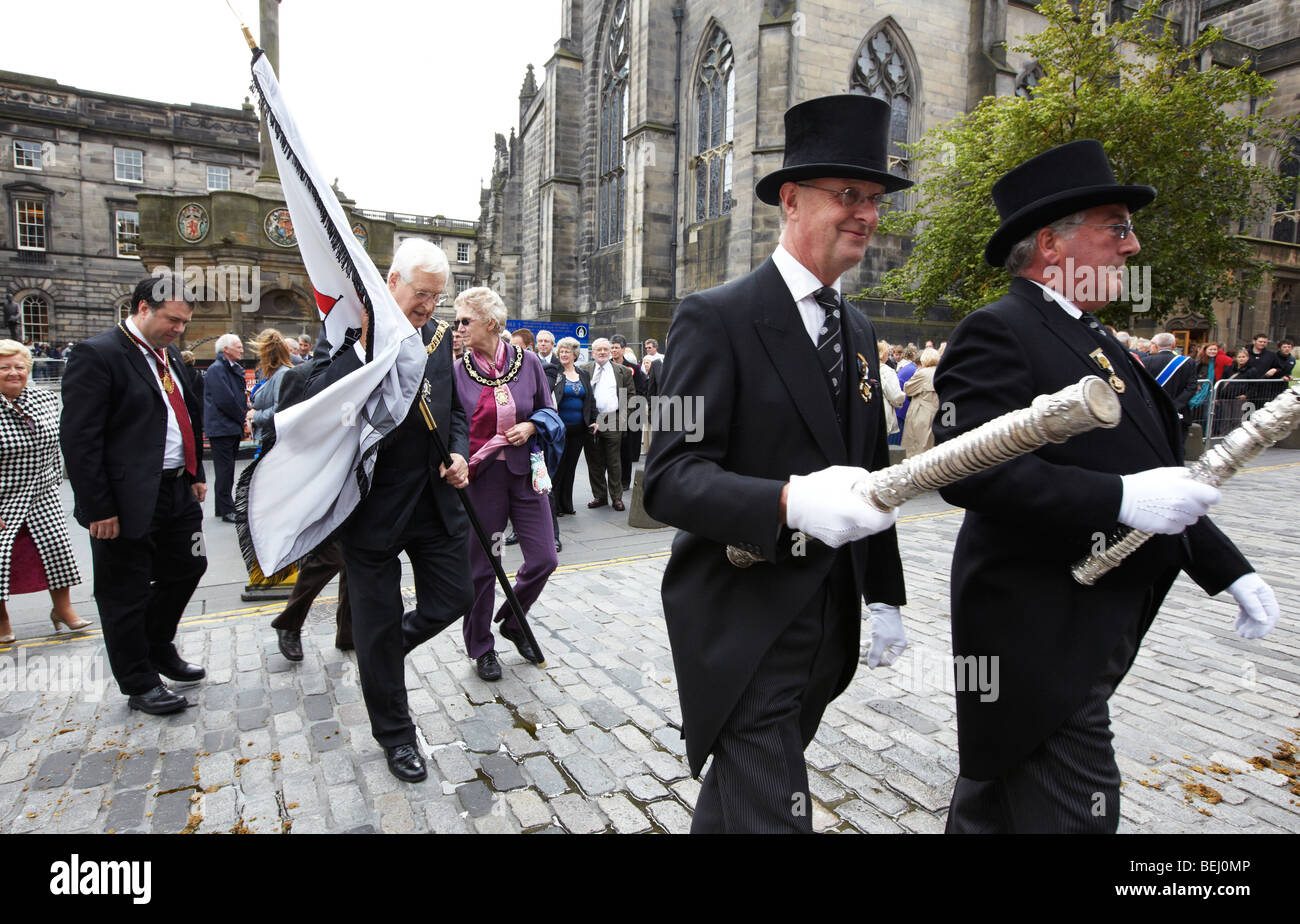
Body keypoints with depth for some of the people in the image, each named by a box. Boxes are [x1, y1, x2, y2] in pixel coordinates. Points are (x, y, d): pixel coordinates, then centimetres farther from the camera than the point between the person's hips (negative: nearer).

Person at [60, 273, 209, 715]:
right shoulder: (96, 355, -14)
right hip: (129, 502, -8)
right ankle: (140, 685, 23)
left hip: (178, 492, 8)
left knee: (187, 568, 18)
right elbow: (79, 438, -18)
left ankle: (160, 649, 41)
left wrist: (196, 475, 16)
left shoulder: (170, 355, 11)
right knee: (126, 596, 8)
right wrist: (98, 508, -19)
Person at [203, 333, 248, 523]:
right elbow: (224, 400, -20)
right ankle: (227, 510, 0)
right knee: (225, 469, -5)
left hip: (233, 427, 9)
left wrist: (244, 417, 6)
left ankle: (223, 507, 22)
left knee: (227, 469, 14)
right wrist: (243, 417, -10)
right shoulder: (216, 369, -12)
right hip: (221, 428, -9)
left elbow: (240, 396, 22)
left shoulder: (235, 369, 16)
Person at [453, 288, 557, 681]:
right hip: (480, 475, -1)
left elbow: (550, 411, 11)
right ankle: (481, 647, 26)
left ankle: (513, 622, 30)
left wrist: (531, 426, -9)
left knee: (544, 559, 2)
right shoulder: (457, 371, -1)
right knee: (482, 566, 6)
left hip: (524, 472, 2)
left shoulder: (527, 362, 1)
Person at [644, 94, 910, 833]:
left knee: (739, 790, 23)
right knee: (771, 808, -1)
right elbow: (669, 479, -20)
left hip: (830, 626, 7)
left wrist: (885, 596, 16)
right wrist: (790, 501, -36)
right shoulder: (718, 317, -12)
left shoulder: (858, 330, 12)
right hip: (745, 627, -7)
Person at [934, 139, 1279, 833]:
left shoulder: (1096, 342, 17)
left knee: (997, 795, 23)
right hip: (1039, 637, -9)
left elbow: (1156, 474, 20)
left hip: (1094, 632, 9)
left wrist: (1228, 568, 15)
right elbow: (970, 471, -27)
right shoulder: (996, 332, -14)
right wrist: (1121, 499, -28)